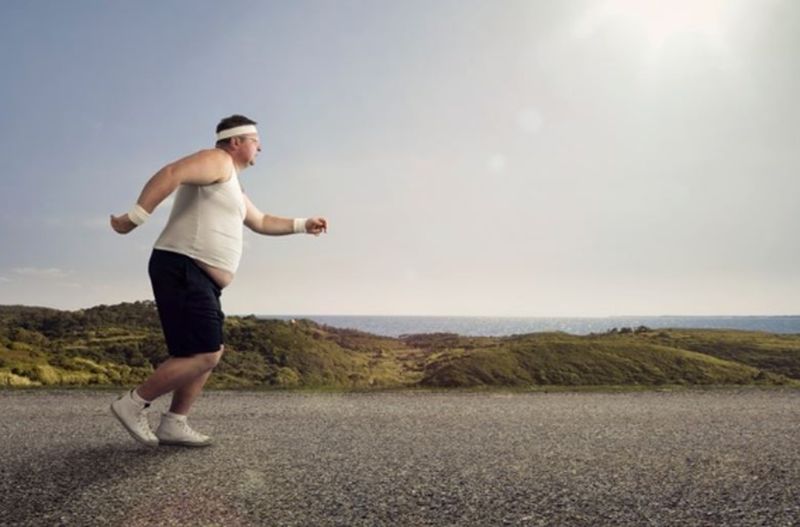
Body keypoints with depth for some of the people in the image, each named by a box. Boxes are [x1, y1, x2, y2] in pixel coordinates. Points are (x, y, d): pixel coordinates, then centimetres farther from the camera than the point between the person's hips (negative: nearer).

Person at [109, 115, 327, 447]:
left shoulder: (232, 186, 27)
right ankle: (133, 404, -1)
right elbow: (172, 173, -20)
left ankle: (173, 425, 16)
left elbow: (261, 222, 39)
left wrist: (302, 225, 33)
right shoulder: (217, 161, -3)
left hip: (199, 280, 11)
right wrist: (135, 217, -26)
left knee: (210, 352, 13)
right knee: (204, 355, -14)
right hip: (183, 271, -11)